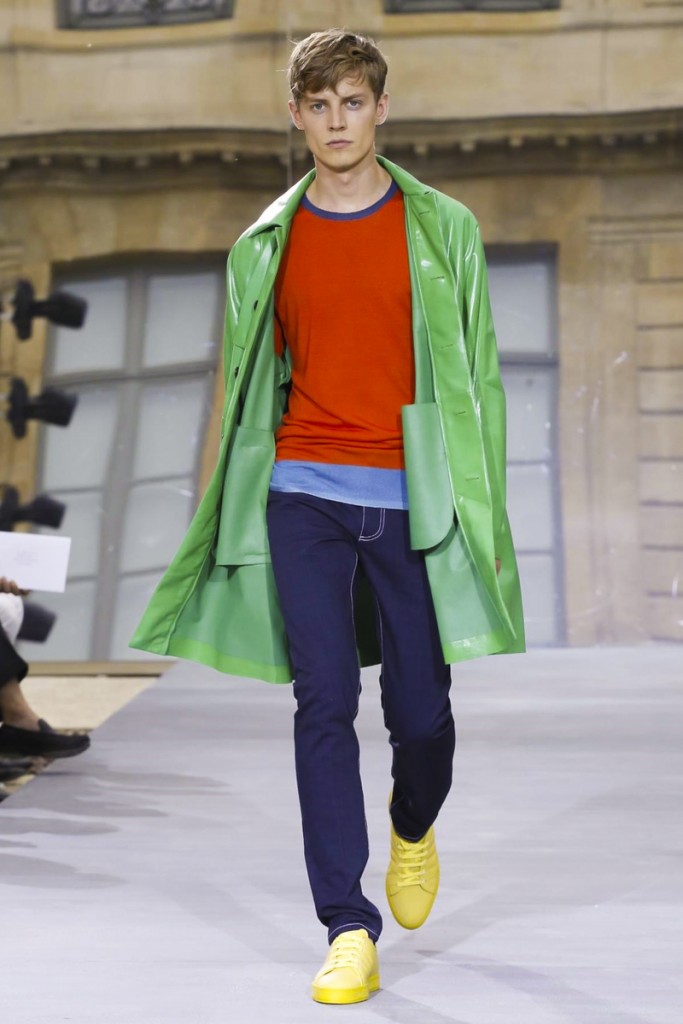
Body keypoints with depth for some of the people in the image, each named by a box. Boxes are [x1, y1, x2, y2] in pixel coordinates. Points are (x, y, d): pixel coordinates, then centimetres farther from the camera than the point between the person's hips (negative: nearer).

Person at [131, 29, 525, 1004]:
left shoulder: (443, 229, 5)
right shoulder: (267, 246, 9)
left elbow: (479, 378, 5)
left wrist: (487, 513, 0)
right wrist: (236, 509, 13)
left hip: (410, 499, -1)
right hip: (303, 493, 1)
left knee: (420, 710, 3)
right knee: (324, 703, -7)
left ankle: (413, 830, 38)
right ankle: (350, 931, -4)